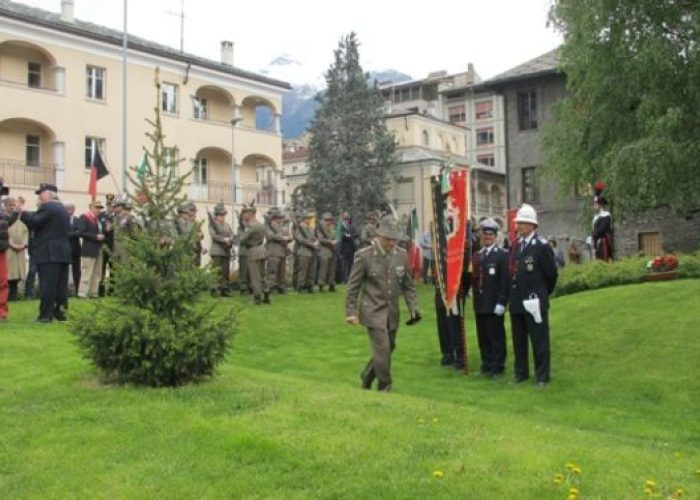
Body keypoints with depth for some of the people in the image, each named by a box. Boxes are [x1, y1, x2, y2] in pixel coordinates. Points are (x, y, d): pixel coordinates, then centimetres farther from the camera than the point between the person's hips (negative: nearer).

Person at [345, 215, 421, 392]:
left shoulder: (401, 255, 2)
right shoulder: (364, 256, -10)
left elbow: (408, 285, 10)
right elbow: (353, 286, -5)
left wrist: (414, 308, 0)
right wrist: (350, 311, -8)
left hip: (392, 312, 5)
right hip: (373, 311, -5)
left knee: (388, 348, 13)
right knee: (383, 348, -11)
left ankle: (367, 377, 36)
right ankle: (385, 388, 4)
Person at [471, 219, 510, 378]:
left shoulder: (502, 255, -5)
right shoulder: (476, 255, 13)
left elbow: (505, 280, -10)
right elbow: (474, 278, 13)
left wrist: (501, 302, -15)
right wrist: (474, 296, 4)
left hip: (494, 304, -6)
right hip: (479, 304, 6)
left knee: (496, 336, 1)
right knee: (483, 336, 10)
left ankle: (498, 367, 9)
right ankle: (487, 365, 20)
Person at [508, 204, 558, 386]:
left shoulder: (541, 246, -11)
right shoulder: (516, 245, 9)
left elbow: (551, 273, -6)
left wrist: (544, 294, 5)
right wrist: (513, 295, 12)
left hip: (534, 301, -7)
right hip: (516, 301, 7)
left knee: (539, 340, 2)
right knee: (518, 340, 15)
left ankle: (542, 376, 11)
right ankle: (521, 372, 27)